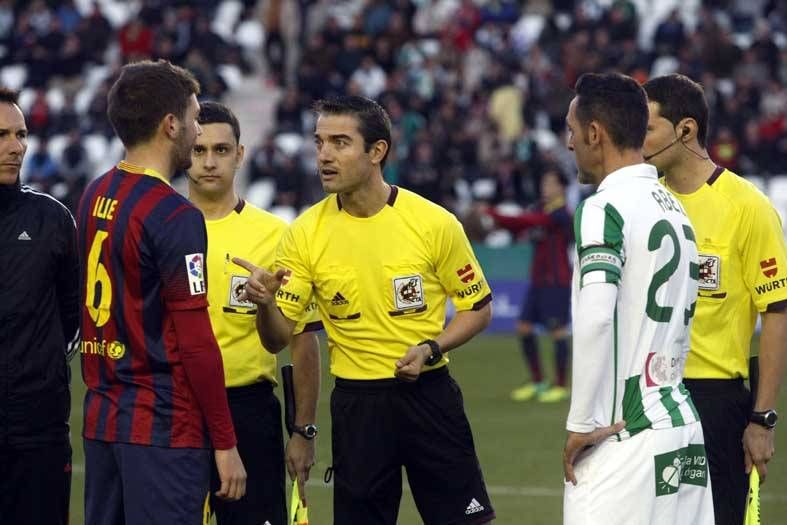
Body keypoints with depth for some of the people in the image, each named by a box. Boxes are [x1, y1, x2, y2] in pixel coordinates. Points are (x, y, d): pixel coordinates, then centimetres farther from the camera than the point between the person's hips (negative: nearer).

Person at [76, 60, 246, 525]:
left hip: (100, 418, 8)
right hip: (163, 428, -8)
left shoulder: (94, 197, 9)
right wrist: (225, 443, -12)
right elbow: (196, 342, -16)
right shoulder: (174, 216, -15)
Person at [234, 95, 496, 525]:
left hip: (428, 392, -1)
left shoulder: (434, 223, -8)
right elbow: (278, 338, -3)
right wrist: (265, 303, -26)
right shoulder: (305, 233, -3)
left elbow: (477, 308, 3)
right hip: (355, 404, 1)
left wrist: (431, 349, -14)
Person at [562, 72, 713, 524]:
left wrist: (582, 423, -15)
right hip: (685, 425, 8)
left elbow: (594, 318, -21)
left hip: (624, 437, -8)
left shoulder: (606, 208, -9)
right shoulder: (675, 210, 16)